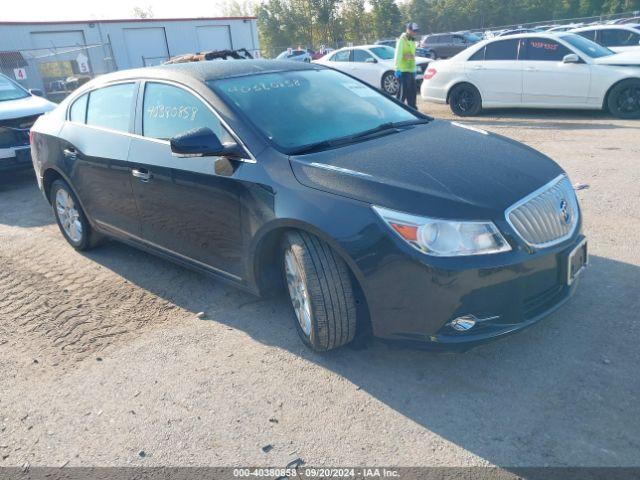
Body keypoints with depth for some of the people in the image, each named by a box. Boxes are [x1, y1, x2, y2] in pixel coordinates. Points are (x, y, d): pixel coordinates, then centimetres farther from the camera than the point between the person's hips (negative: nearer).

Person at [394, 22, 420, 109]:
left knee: (413, 92, 11)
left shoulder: (412, 41, 19)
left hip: (411, 70, 9)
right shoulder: (402, 40, -8)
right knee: (403, 92, -9)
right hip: (404, 71, -9)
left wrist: (414, 69, 20)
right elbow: (398, 55, -16)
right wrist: (397, 69, -22)